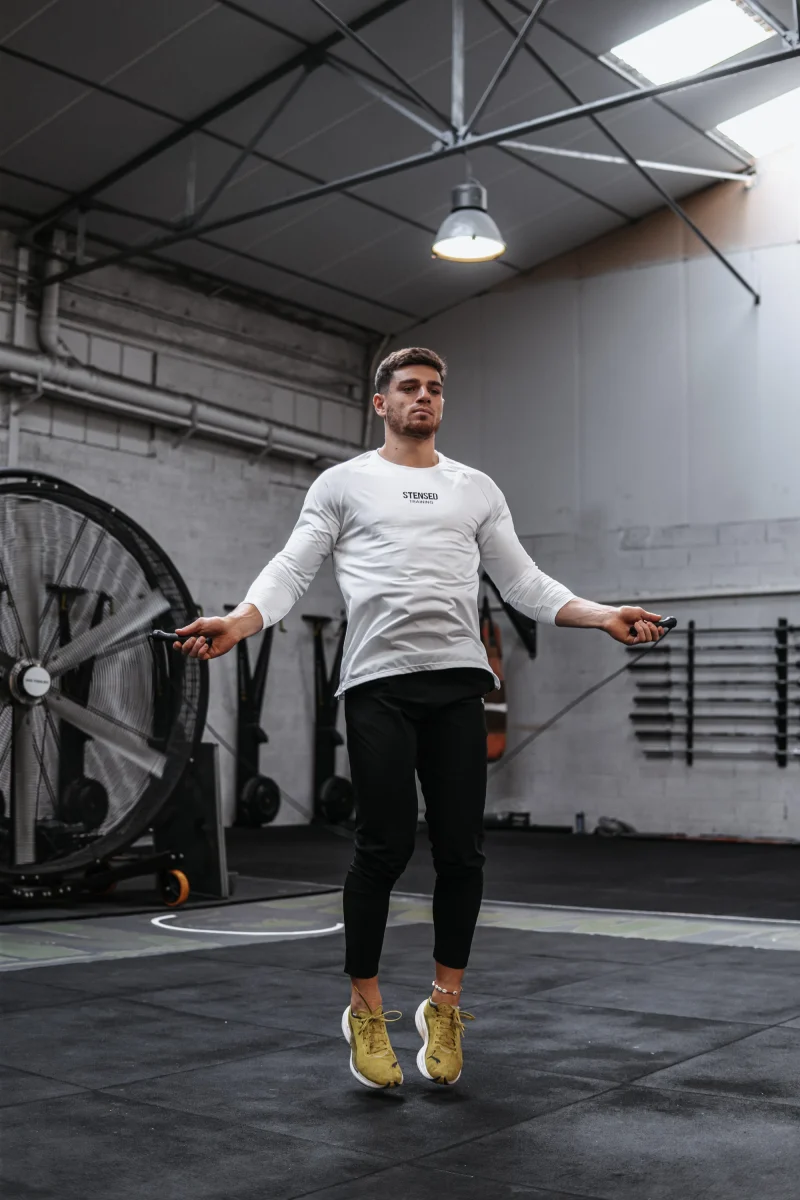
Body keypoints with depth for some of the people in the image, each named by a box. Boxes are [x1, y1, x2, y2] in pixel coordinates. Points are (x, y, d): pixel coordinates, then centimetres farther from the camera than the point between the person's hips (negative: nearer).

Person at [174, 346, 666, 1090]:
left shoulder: (477, 489, 18)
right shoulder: (344, 482, 10)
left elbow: (523, 582, 14)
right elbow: (292, 568, 0)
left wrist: (602, 616, -1)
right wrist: (237, 623, -19)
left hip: (458, 682, 3)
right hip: (379, 684, -3)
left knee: (461, 851, 2)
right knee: (384, 849, -6)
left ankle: (445, 1005, 21)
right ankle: (365, 1009, 14)